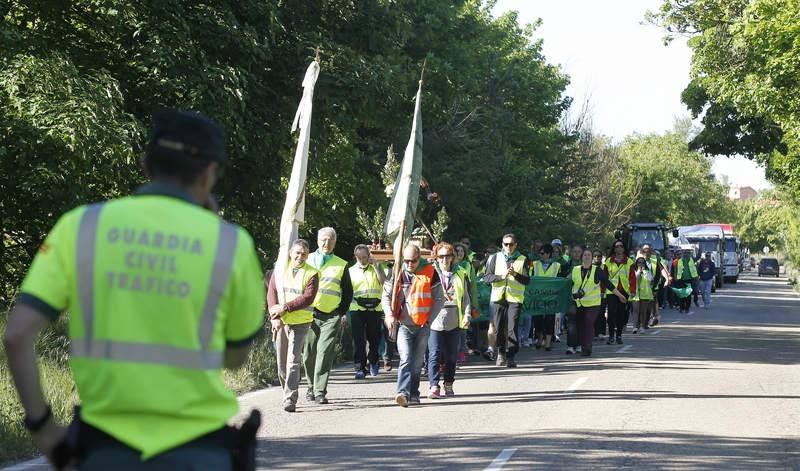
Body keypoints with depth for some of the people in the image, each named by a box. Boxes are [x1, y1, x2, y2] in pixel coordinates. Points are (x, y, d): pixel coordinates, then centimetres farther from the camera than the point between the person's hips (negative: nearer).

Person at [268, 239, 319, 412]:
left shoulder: (311, 274, -2)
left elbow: (307, 298, -13)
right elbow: (271, 292, 0)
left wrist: (285, 307, -18)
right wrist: (275, 316, -12)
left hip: (300, 322, -4)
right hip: (280, 322, 4)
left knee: (293, 361, -12)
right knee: (281, 362, 10)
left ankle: (290, 399, -15)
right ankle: (287, 392, 26)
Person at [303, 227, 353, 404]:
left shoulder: (341, 265, 13)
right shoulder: (307, 260, 12)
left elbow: (348, 292, 16)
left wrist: (342, 313, 5)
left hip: (331, 316, -1)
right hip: (309, 314, 1)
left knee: (325, 353, -13)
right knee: (309, 353, 4)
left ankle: (320, 392, -13)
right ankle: (311, 387, 21)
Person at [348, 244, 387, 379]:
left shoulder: (376, 268, 11)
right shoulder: (351, 271, 12)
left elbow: (384, 282, -6)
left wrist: (376, 265, -8)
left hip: (375, 308, 0)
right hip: (357, 309, 0)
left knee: (374, 338, 8)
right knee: (358, 340, -7)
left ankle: (373, 363, 29)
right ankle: (360, 368, -5)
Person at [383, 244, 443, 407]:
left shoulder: (430, 273, -1)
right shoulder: (398, 274, 1)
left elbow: (438, 298, 4)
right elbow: (386, 296, 9)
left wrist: (429, 318, -5)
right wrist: (389, 315, -7)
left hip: (423, 326, 1)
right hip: (404, 325, -1)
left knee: (417, 362, 8)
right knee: (406, 359, -15)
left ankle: (413, 394, 17)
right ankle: (403, 393, -25)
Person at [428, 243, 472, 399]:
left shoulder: (460, 275, 10)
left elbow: (465, 298, 14)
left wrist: (467, 315, 1)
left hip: (454, 322, 2)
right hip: (435, 321, -2)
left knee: (451, 355, 9)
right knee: (434, 355, -9)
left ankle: (449, 385, 20)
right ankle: (434, 386, -9)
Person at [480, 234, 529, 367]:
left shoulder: (522, 260, 7)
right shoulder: (495, 258, 10)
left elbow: (527, 280, 1)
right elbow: (486, 277, 2)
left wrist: (515, 274, -16)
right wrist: (501, 276, -13)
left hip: (515, 298, -2)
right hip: (499, 297, 2)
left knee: (512, 328, -9)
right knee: (498, 327, 3)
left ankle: (510, 356, -6)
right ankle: (501, 352, 22)